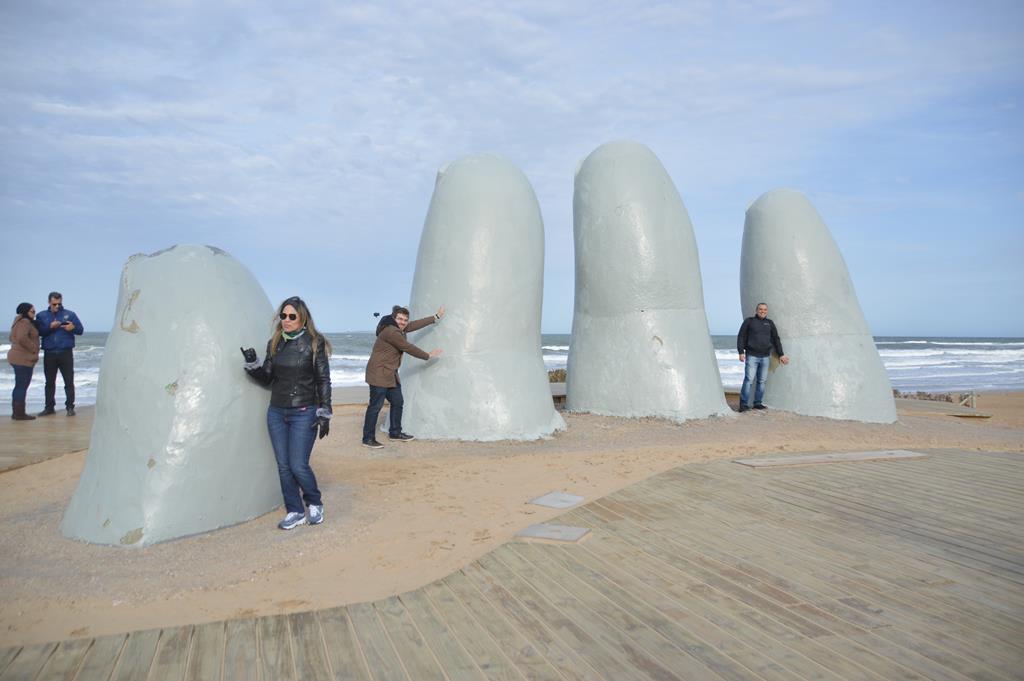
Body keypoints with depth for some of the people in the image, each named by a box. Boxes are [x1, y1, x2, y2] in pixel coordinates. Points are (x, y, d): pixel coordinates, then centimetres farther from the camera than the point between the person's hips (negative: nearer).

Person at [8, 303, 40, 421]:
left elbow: (13, 338, 26)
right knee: (22, 387, -7)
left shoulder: (19, 322, 18)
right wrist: (33, 348, -18)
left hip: (17, 358, 11)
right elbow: (22, 338, -29)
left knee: (19, 386, 15)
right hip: (24, 359, -11)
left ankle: (16, 412, 20)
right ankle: (19, 414, -4)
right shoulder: (25, 322, -15)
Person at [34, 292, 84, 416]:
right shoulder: (41, 315, 9)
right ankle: (49, 407, 17)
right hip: (49, 354, 2)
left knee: (69, 381, -3)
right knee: (50, 382, 9)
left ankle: (70, 407, 3)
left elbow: (81, 330, 2)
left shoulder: (70, 314, 6)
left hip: (66, 353, -2)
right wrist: (50, 327, -17)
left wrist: (73, 327, -19)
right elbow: (38, 332, -2)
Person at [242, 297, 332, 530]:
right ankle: (295, 512, 20)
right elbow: (267, 378, 12)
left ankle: (315, 504, 19)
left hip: (303, 414, -5)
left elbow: (323, 381, -5)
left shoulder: (314, 343, -6)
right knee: (284, 467, 7)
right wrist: (252, 364, -7)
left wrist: (324, 414, -9)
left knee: (298, 466, -6)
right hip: (276, 414, 5)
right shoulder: (275, 343, 7)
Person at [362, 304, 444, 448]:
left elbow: (416, 325, 17)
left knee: (398, 402, 16)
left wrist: (436, 317, 20)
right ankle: (368, 439, -2)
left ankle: (395, 433, 29)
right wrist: (428, 355, -4)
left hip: (390, 374, 11)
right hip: (379, 374, -11)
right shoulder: (390, 331, -20)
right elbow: (409, 348, -16)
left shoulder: (398, 328, 10)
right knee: (375, 406, -8)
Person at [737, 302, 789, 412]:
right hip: (752, 356, -4)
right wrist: (741, 352, -9)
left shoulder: (770, 323, 14)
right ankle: (744, 404, -10)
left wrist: (781, 354, 14)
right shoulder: (749, 321, 5)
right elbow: (741, 337, 1)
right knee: (749, 379, -10)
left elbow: (776, 339, 18)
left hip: (765, 357, 4)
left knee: (761, 381, 4)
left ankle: (758, 403, 10)